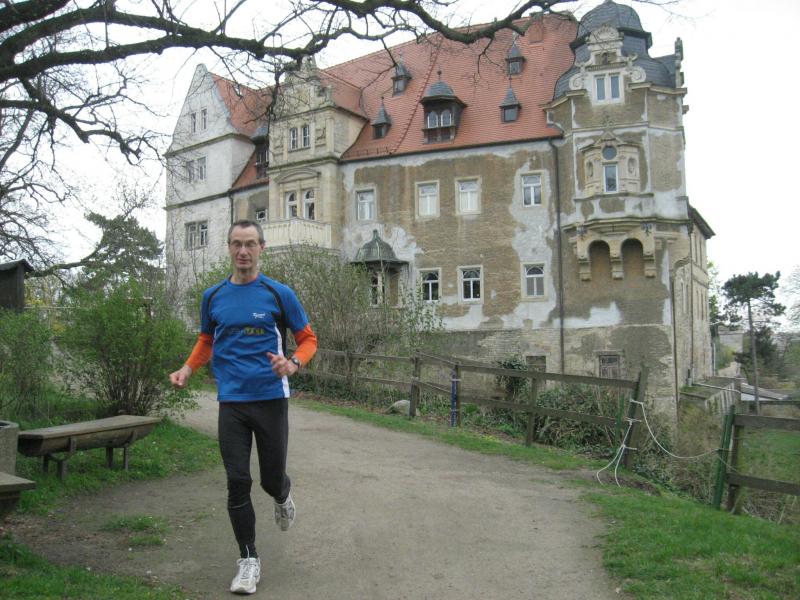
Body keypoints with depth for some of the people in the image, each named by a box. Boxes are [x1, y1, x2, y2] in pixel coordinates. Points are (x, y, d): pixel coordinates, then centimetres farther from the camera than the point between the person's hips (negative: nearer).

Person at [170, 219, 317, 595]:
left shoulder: (279, 293, -3)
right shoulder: (213, 297, 6)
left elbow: (308, 338, 2)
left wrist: (293, 363, -19)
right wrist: (188, 368, 2)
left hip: (271, 399, -2)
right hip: (231, 401, 2)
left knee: (271, 479, 6)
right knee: (238, 482, 0)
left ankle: (283, 496, 44)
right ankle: (248, 559, 15)